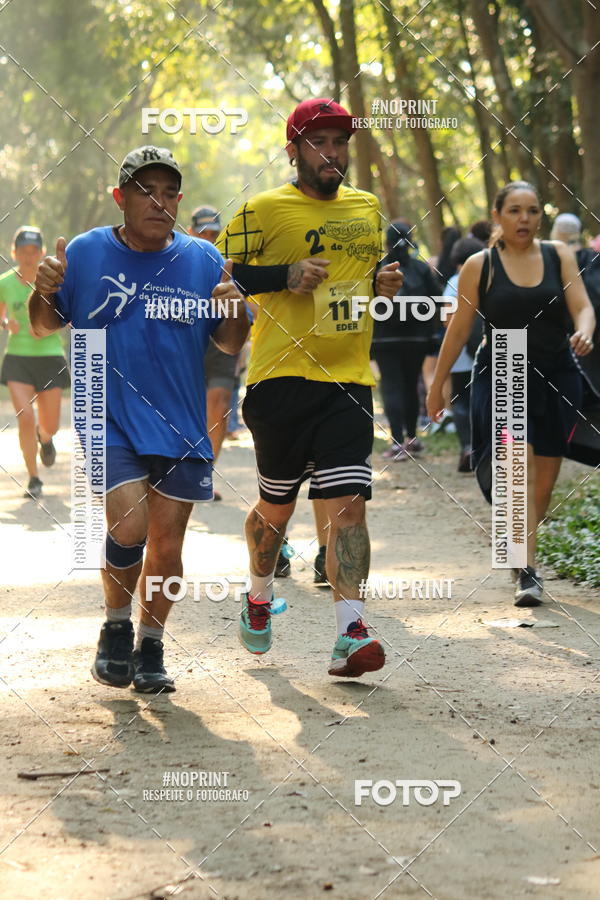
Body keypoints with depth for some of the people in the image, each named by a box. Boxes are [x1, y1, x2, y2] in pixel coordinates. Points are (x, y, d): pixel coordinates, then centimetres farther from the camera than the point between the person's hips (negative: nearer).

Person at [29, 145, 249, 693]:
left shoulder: (203, 260, 5)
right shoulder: (86, 253, 2)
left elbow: (231, 345, 9)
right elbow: (45, 328, 10)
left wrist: (234, 309, -12)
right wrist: (44, 293, -11)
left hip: (180, 427, 2)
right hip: (109, 420, -2)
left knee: (166, 544, 5)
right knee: (128, 525, -18)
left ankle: (151, 648, 25)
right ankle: (116, 627, 9)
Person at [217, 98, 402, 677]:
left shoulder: (366, 208, 15)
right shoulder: (264, 211, -2)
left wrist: (384, 283, 7)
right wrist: (284, 276, -15)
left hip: (349, 380, 3)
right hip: (283, 379, -3)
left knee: (349, 502, -10)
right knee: (276, 506, 9)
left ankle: (350, 634, -16)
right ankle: (258, 599, 36)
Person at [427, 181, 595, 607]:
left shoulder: (559, 256, 5)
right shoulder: (480, 266, -1)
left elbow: (582, 306, -2)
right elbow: (459, 330, 4)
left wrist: (584, 332, -25)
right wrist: (437, 386, 7)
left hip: (556, 380, 3)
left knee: (544, 480, 8)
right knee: (518, 469, -19)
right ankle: (527, 572, -20)